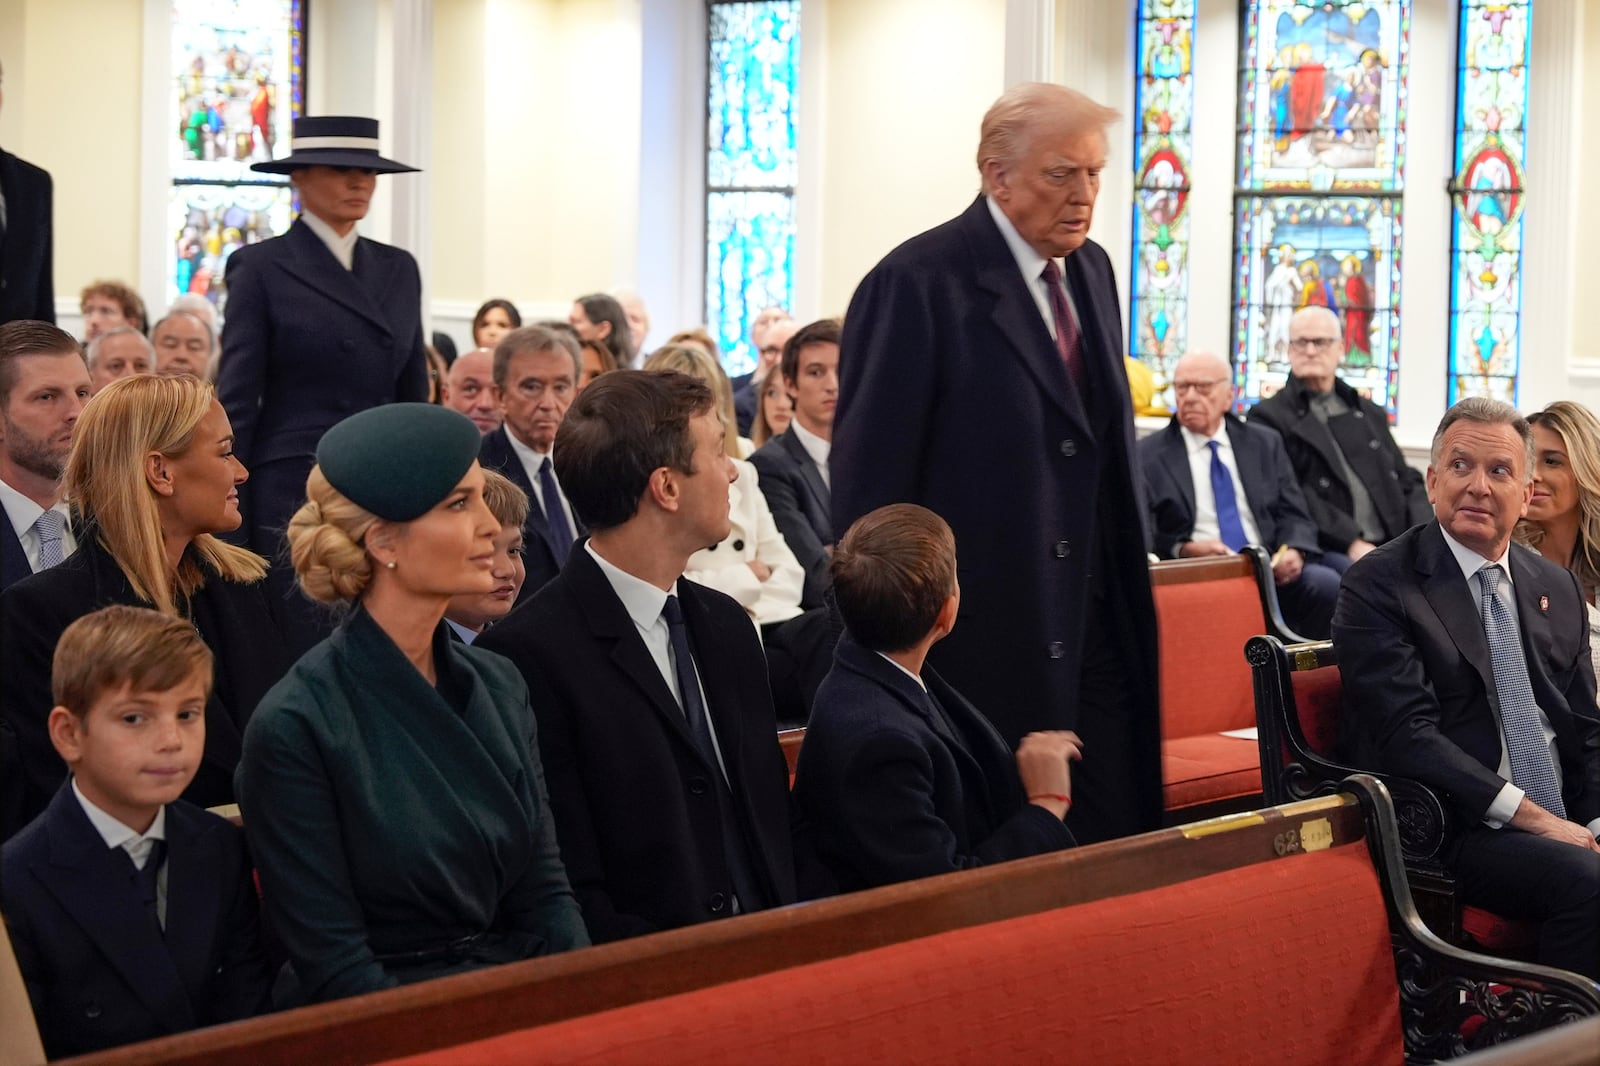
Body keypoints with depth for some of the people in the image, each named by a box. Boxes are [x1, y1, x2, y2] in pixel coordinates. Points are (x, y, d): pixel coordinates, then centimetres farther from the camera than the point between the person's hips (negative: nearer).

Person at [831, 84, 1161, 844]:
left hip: (1092, 632, 7)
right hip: (981, 639, -7)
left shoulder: (1091, 271, 11)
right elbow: (868, 481, -12)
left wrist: (1127, 598, 18)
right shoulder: (919, 285, -13)